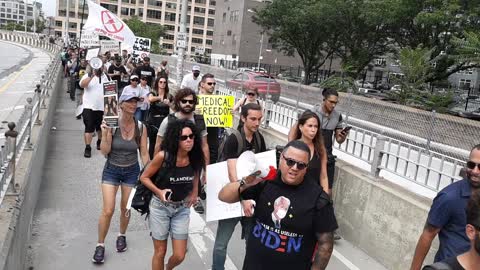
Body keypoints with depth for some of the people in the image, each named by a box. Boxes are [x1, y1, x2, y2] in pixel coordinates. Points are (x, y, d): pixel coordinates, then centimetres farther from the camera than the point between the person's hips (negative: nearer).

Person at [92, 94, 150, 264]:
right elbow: (105, 151, -14)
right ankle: (100, 245, 16)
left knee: (126, 209, 14)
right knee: (108, 210, -4)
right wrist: (105, 133, -28)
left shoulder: (140, 127, -9)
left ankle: (122, 236, 41)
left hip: (132, 171, 2)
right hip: (111, 170, -2)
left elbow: (144, 153, -2)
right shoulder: (112, 125, -15)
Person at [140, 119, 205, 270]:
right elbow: (144, 177, -9)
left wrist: (194, 192, 4)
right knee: (160, 252, 9)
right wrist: (159, 192, -23)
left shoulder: (195, 157, -10)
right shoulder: (163, 156, -21)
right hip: (160, 207, -3)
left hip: (182, 209, 3)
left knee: (179, 256, 7)